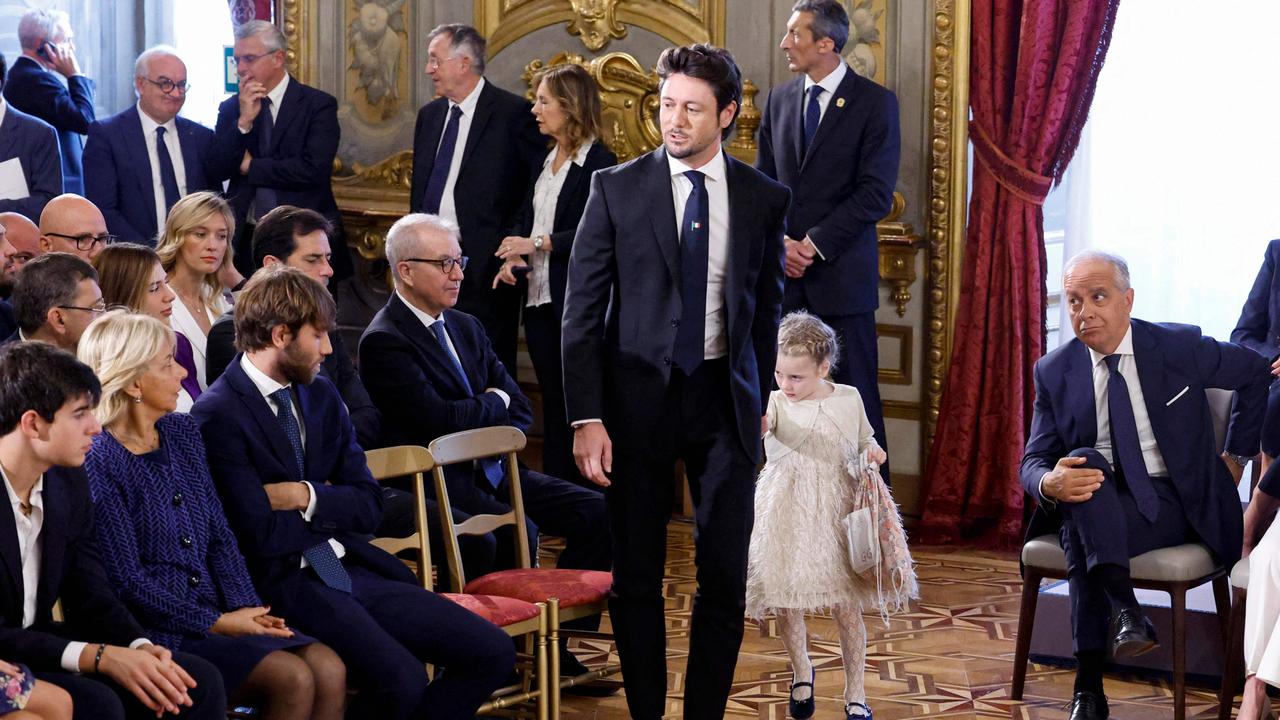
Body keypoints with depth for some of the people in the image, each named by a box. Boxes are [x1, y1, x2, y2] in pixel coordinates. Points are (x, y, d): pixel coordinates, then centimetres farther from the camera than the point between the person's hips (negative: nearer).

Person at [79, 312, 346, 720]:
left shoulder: (182, 433, 12)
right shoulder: (99, 463, -12)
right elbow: (126, 580, -14)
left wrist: (245, 609, -3)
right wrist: (216, 624, -15)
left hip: (213, 614, 7)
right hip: (156, 632, -7)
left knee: (329, 670, -15)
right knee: (292, 678, -24)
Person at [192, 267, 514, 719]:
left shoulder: (321, 397, 13)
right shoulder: (219, 416, -11)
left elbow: (368, 507, 9)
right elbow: (261, 536, -17)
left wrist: (305, 497, -10)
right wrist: (330, 508, 0)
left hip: (350, 571, 8)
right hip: (282, 585, -8)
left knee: (492, 653, -4)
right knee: (402, 680, -30)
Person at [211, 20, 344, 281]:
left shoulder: (319, 104, -4)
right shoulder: (230, 109, 9)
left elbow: (315, 169, -16)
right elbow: (217, 170, 0)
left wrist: (250, 167, -7)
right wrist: (244, 121, -12)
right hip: (247, 239, 3)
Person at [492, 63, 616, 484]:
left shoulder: (599, 163, -10)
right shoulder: (544, 161, 16)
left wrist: (540, 243, -18)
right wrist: (514, 258, 1)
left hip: (576, 302, -8)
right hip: (539, 298, 8)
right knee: (553, 402, 10)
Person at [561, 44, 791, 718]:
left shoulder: (765, 199, 2)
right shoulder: (616, 189, -3)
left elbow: (766, 307, 11)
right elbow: (582, 309, -4)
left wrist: (760, 401, 12)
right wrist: (586, 418, -9)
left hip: (725, 398, 1)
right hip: (638, 396, -1)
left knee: (725, 576, 1)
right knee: (636, 576, 6)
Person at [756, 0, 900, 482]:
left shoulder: (875, 103, -4)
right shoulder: (779, 100, 13)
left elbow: (876, 194, -9)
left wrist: (814, 244, -12)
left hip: (841, 274, -4)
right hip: (783, 271, 4)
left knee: (854, 395, -1)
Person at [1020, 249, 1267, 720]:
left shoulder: (1179, 347, -4)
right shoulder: (1055, 372, 1)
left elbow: (1253, 372, 12)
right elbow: (1033, 461, -1)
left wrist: (1237, 454, 11)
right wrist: (1049, 482, -27)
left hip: (1172, 505, -2)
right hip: (1096, 504, 2)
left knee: (1081, 537, -33)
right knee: (1088, 465, -35)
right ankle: (1126, 609, -45)